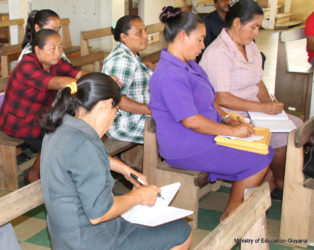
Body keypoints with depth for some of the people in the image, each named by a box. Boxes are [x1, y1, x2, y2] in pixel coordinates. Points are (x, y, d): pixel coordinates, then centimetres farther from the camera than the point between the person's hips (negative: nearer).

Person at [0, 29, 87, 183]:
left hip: (40, 116, 8)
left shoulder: (54, 62, -4)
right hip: (19, 123, -8)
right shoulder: (27, 66, -27)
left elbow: (78, 74, -16)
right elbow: (57, 82, -40)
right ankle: (33, 176, 3)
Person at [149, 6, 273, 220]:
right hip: (186, 150, -11)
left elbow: (209, 99, 21)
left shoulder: (189, 64, 12)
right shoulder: (170, 76, -23)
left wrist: (226, 119, 4)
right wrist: (231, 131, -19)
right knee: (260, 159, -8)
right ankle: (230, 217, 6)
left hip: (205, 137, 11)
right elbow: (191, 121, -26)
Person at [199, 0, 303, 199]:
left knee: (296, 125, -4)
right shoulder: (218, 53, -18)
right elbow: (222, 99, -24)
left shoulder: (250, 47, 12)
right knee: (282, 134, -19)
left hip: (253, 110, 9)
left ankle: (281, 184, 2)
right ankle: (280, 185, 1)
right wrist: (263, 107, -23)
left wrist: (270, 104, -3)